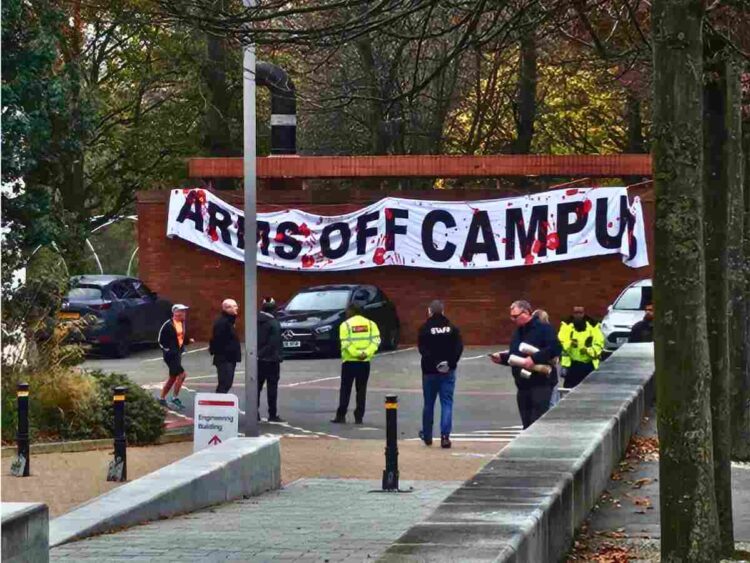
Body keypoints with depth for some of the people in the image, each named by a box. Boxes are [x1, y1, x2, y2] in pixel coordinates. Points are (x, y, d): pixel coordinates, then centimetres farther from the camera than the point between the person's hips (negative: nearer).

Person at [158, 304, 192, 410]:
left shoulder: (183, 323, 7)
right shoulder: (168, 325, -16)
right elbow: (161, 340, -10)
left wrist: (188, 340, 0)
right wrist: (167, 350, -15)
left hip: (178, 353, 9)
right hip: (170, 354, -9)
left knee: (173, 377, 15)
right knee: (181, 374, -16)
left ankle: (162, 398, 26)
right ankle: (175, 398, -7)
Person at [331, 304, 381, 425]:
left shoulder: (346, 325, -3)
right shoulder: (370, 324, 7)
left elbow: (345, 344, -15)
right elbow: (376, 340, -6)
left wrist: (356, 354, -17)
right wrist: (367, 353, -13)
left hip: (350, 361, -3)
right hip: (365, 361, 3)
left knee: (345, 390, 3)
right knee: (361, 390, 7)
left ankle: (341, 416, 0)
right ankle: (359, 417, 5)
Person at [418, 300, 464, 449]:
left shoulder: (425, 329, -5)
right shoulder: (452, 328, 1)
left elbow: (423, 349, -13)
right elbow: (459, 347, -6)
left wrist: (435, 363, -15)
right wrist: (451, 363, -8)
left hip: (430, 371, -1)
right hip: (448, 371, 1)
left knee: (429, 403, 13)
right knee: (447, 403, 1)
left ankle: (427, 436, 24)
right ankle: (445, 436, -12)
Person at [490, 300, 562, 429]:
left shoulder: (543, 328, -8)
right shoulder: (517, 332, 18)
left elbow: (556, 348, -20)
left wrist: (534, 358, -24)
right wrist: (501, 357, 7)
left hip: (541, 384, -8)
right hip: (523, 385, 8)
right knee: (527, 424, 9)